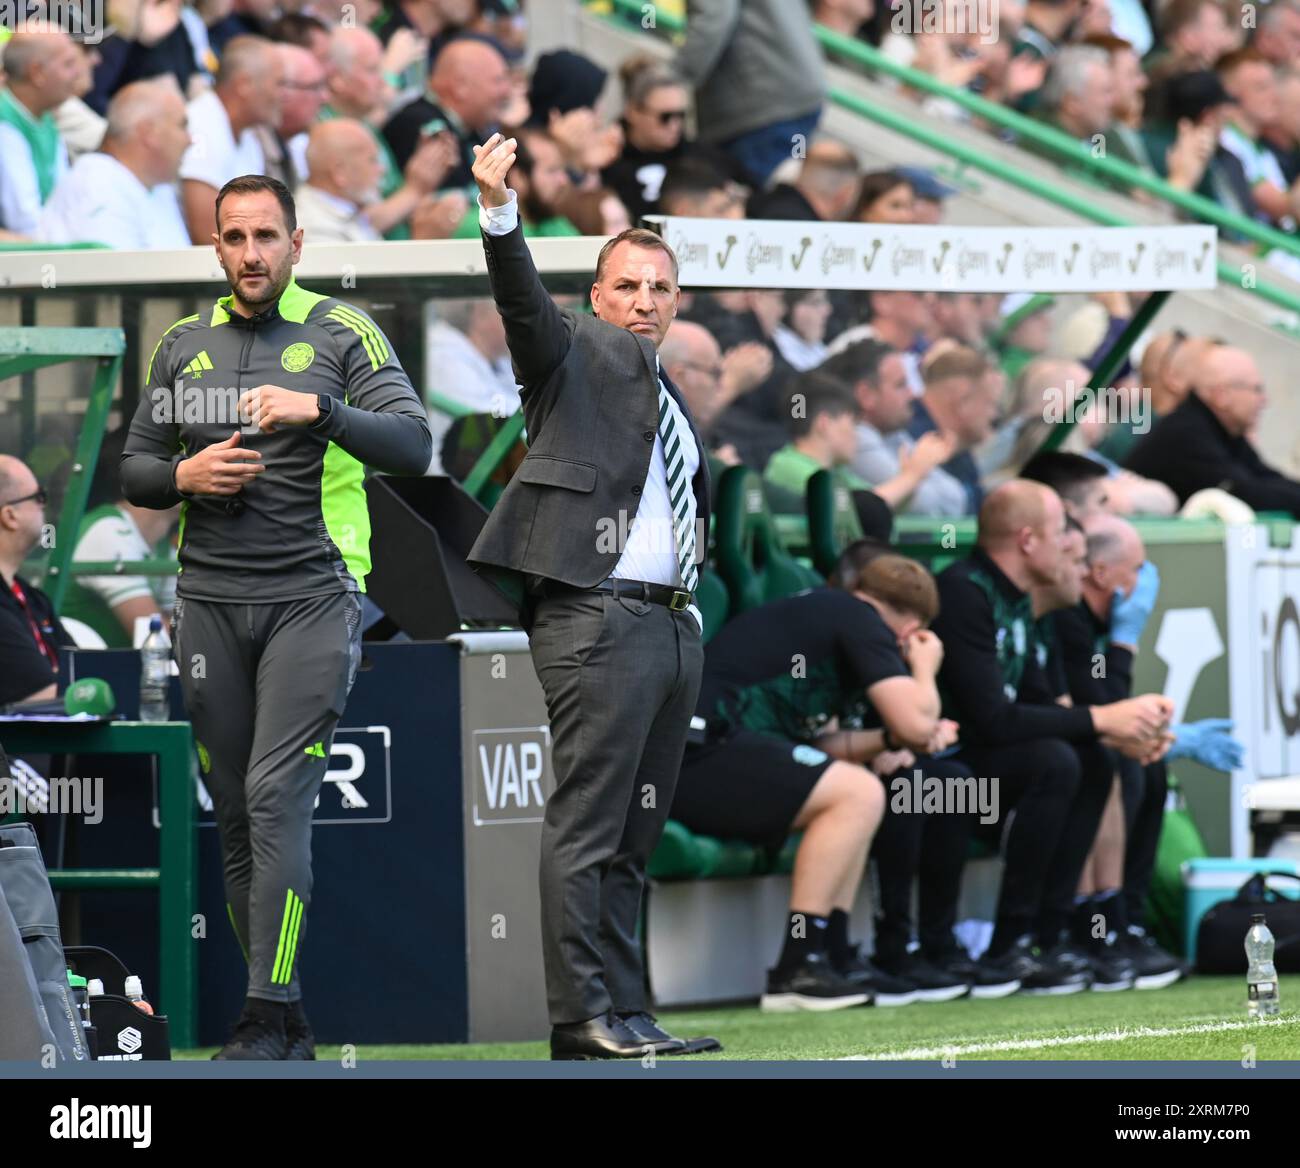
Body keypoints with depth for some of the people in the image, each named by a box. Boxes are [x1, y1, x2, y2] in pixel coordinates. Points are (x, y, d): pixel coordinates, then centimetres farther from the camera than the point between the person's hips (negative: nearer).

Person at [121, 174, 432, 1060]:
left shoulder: (344, 334, 2)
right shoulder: (183, 347, 14)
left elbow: (412, 446, -8)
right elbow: (136, 471, 19)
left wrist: (317, 409, -22)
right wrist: (184, 476, -3)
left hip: (311, 596, -4)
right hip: (211, 601, 4)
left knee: (278, 796, -15)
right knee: (237, 815, 3)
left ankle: (268, 1016, -16)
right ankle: (291, 1023, 10)